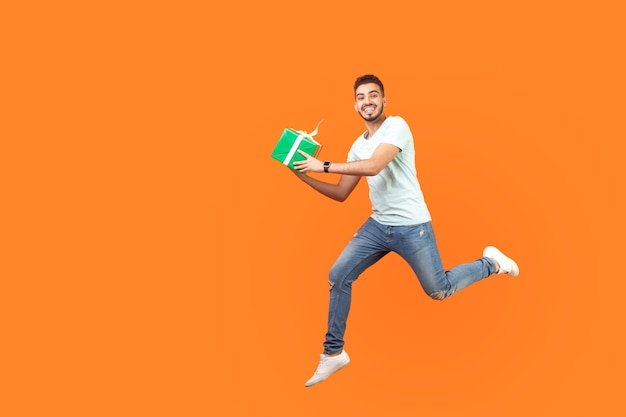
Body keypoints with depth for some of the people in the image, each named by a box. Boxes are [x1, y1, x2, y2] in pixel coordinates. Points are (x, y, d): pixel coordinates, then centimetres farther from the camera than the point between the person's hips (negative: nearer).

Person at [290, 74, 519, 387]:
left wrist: (323, 166, -23)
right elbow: (341, 194, 12)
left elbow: (373, 166, -30)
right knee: (337, 277, -2)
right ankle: (333, 352, 10)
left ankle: (490, 262, 30)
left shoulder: (397, 125, -14)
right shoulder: (358, 146, 10)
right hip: (377, 225, 7)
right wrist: (304, 176, 1)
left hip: (412, 227, -7)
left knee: (439, 291, 4)